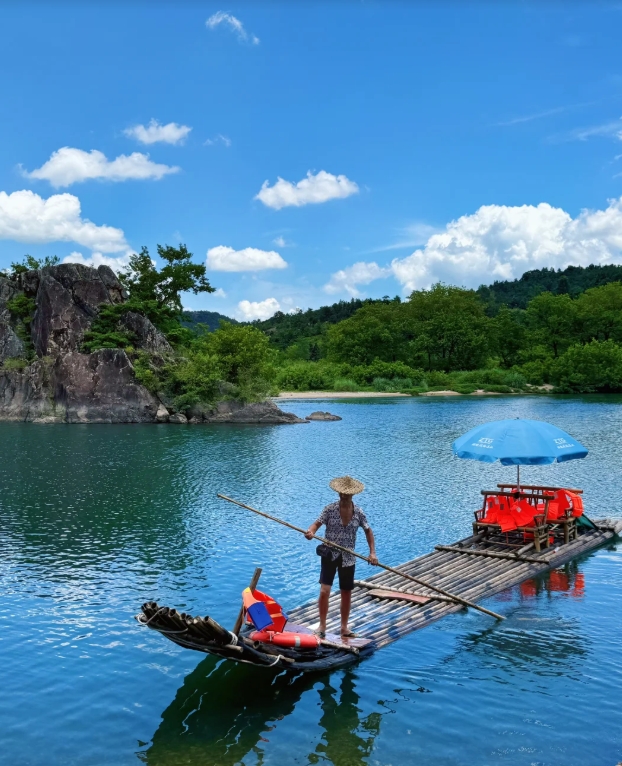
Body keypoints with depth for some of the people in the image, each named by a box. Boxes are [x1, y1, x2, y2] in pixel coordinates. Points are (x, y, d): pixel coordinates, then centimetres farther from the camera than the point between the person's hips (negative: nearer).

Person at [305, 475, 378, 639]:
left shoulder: (359, 513, -2)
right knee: (324, 591, -11)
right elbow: (317, 523, -13)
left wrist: (372, 552, 0)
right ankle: (322, 626, 4)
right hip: (330, 555, -2)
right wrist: (311, 531, -37)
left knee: (346, 593, 11)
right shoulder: (330, 509, -9)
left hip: (348, 558, 2)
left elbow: (368, 531, 8)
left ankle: (344, 627, 26)